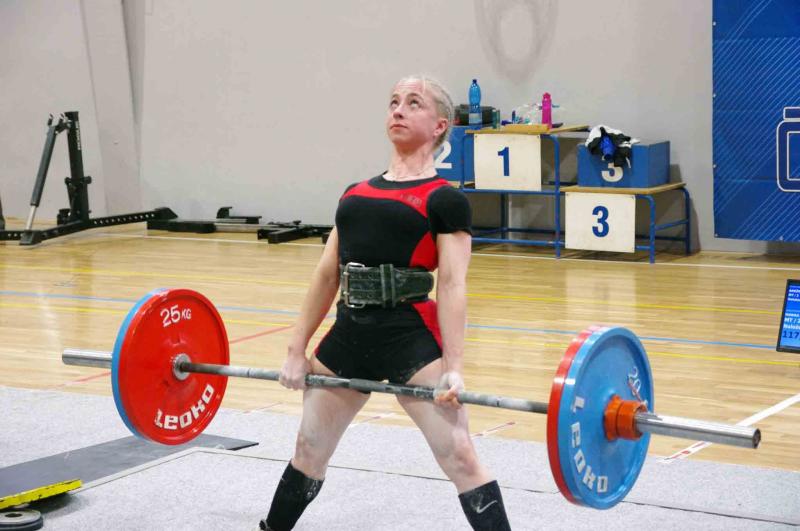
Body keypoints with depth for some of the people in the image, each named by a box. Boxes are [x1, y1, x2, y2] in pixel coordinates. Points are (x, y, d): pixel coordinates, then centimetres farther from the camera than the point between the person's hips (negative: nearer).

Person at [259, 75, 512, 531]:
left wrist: (453, 367, -18)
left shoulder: (444, 200, -2)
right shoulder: (356, 194, 15)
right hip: (348, 334, 6)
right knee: (309, 449, 19)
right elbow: (327, 274, 16)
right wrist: (297, 350, 13)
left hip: (412, 338, -6)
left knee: (459, 455, -10)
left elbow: (452, 285, -10)